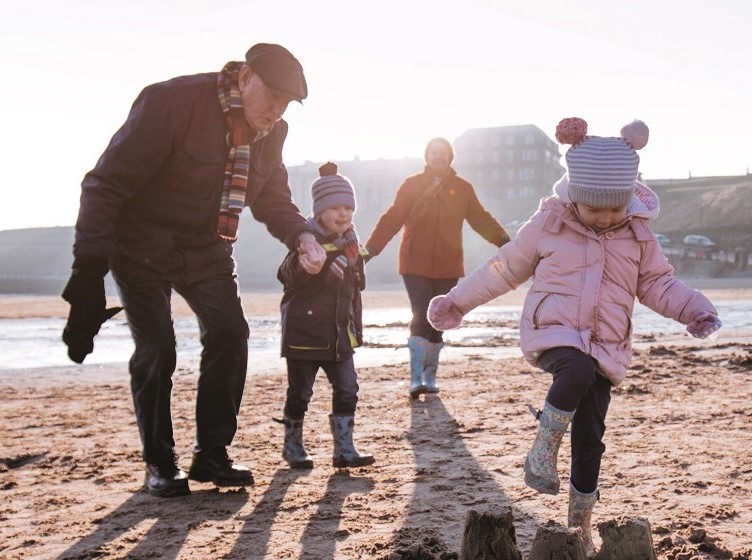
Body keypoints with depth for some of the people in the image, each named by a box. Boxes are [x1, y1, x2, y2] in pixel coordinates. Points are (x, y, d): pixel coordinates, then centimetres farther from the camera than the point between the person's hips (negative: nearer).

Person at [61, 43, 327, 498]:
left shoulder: (271, 133, -4)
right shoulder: (171, 101, -26)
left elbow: (274, 201, 8)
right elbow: (107, 184, -26)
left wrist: (302, 236, -16)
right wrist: (89, 268, -31)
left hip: (208, 251, 6)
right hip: (142, 247, -5)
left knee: (230, 333, -9)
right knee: (156, 349, -10)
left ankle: (212, 455, 4)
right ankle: (160, 463, 8)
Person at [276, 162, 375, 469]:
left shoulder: (351, 244, 10)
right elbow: (287, 275, -27)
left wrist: (357, 328, 11)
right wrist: (303, 261, -42)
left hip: (339, 335, 6)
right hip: (304, 332, -6)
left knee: (347, 389, 2)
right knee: (300, 392, 6)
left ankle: (344, 449, 9)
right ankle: (293, 446, 22)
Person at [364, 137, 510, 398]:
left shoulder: (462, 188, 8)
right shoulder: (412, 185, 2)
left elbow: (481, 219, 8)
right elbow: (392, 219, -3)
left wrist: (503, 240, -8)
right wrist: (370, 248, -14)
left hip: (448, 266, 3)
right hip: (415, 264, -3)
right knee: (421, 318, -14)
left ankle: (429, 376, 19)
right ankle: (416, 378, -15)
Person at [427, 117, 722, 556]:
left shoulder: (639, 235, 3)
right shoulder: (549, 224, -3)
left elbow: (658, 283, 13)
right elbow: (506, 268, 7)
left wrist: (693, 309, -6)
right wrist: (459, 301, 11)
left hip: (605, 346, 3)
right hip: (551, 332, -3)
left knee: (590, 437, 2)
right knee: (578, 370, -37)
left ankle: (581, 522, 20)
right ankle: (544, 448, -15)